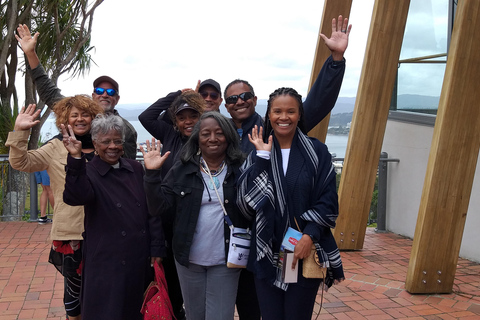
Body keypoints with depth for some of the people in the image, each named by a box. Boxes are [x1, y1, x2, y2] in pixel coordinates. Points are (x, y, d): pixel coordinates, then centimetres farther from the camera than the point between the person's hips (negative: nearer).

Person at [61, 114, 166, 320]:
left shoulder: (136, 169, 7)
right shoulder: (88, 172, -4)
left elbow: (152, 209, 7)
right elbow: (76, 197, -27)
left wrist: (157, 248, 3)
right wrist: (76, 159, -39)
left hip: (139, 259, 4)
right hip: (106, 263, -4)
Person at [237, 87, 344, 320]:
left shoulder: (316, 152, 0)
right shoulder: (257, 154, 4)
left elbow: (328, 202, -3)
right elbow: (247, 201, -8)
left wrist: (310, 235, -17)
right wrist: (263, 157, -12)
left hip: (305, 253, -1)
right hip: (266, 254, 2)